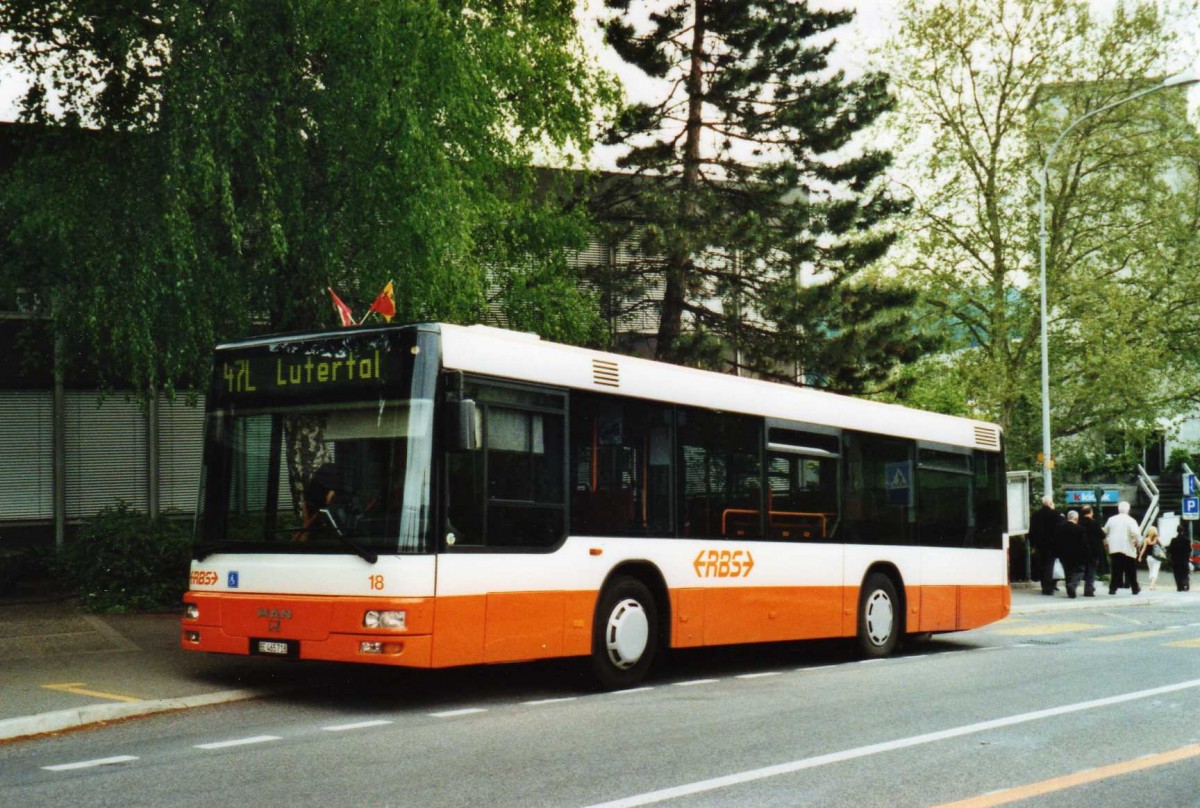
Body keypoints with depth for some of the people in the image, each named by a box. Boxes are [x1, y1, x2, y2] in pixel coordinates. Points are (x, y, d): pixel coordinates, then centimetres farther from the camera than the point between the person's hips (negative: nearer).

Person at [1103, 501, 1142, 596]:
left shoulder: (1111, 519, 6)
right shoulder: (1130, 520, -7)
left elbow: (1105, 532, 14)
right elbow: (1136, 533, -19)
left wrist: (1106, 542, 27)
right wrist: (1137, 541, -2)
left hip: (1114, 549, 3)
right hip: (1128, 549, -3)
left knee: (1116, 570, 5)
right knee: (1131, 570, 9)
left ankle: (1112, 588, -3)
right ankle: (1135, 588, 17)